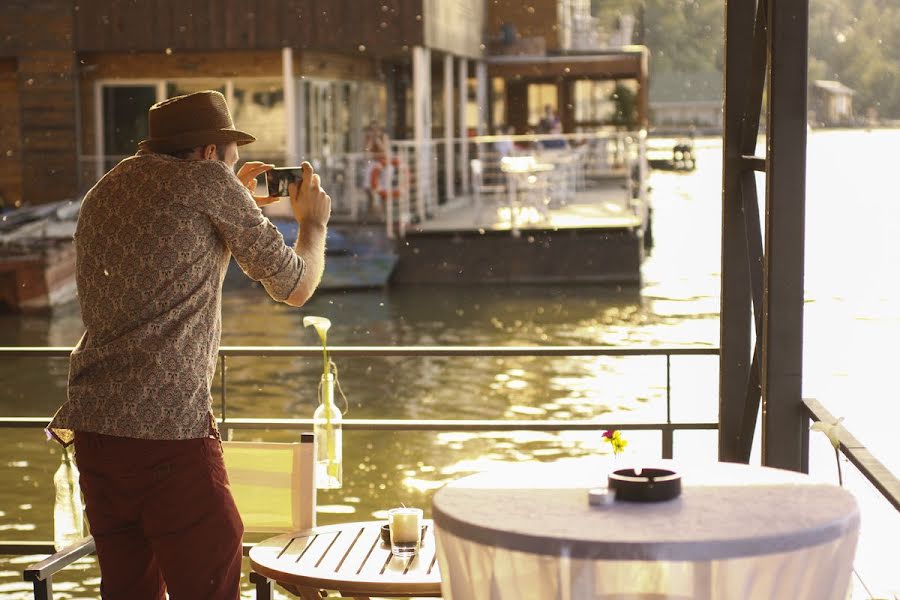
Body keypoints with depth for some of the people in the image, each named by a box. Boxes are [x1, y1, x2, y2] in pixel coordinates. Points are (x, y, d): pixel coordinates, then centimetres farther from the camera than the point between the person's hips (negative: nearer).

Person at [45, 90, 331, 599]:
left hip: (92, 425, 8)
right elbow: (295, 287, 5)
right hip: (171, 428, -8)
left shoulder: (104, 193, 20)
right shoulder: (209, 183, -2)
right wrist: (313, 220, 24)